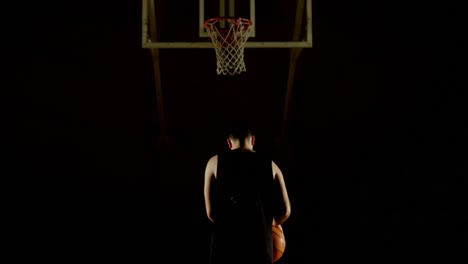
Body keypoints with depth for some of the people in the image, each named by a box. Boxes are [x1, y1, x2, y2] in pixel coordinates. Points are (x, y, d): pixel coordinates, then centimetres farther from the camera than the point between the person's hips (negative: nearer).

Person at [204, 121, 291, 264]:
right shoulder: (270, 164, 9)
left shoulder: (215, 162, 6)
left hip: (225, 242, -1)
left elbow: (211, 212, 3)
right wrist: (274, 223, 27)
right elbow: (285, 210, 5)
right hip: (260, 242, 1)